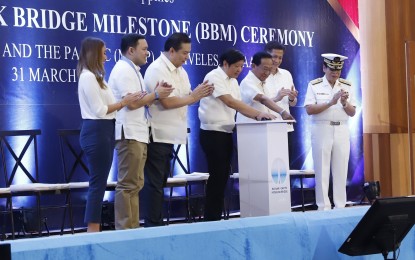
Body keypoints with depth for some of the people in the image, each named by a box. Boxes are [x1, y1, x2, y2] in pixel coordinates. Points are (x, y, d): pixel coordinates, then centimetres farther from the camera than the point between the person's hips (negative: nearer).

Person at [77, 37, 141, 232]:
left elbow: (103, 106, 11)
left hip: (101, 132, 10)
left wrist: (124, 101, 2)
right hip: (96, 132, -10)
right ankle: (93, 230, -4)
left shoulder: (94, 77, 18)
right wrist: (123, 102, -12)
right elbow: (99, 110, -17)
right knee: (98, 182, -7)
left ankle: (94, 229, 13)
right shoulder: (88, 77, -13)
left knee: (99, 182, 10)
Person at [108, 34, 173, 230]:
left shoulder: (133, 70, 20)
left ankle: (133, 226, 16)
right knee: (128, 184, -8)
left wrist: (156, 93, 3)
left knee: (135, 183, 12)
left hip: (139, 133, 10)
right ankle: (124, 228, -6)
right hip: (129, 134, -10)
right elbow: (132, 103, -20)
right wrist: (155, 94, -9)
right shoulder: (123, 70, -11)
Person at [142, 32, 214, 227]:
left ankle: (157, 224, 17)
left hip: (170, 135, 9)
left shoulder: (180, 71, 14)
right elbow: (167, 102, -22)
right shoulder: (157, 70, -14)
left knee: (160, 181, 12)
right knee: (154, 182, -4)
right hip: (157, 135, -9)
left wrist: (200, 94, -3)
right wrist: (193, 97, -13)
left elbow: (185, 98, 17)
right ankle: (153, 225, -1)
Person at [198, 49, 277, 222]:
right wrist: (258, 113, -25)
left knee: (223, 175, 9)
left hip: (226, 133, 8)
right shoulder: (214, 77, -13)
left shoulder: (233, 81, 14)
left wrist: (256, 116, -8)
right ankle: (210, 218, 0)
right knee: (217, 176, -7)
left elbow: (238, 105, 10)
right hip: (212, 133, -8)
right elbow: (229, 102, -22)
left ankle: (217, 216, 15)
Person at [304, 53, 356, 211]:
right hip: (321, 130, -3)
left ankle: (340, 206, 10)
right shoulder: (314, 85, 0)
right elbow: (309, 110, -11)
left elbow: (353, 113, 7)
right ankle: (323, 207, 3)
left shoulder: (346, 86, 9)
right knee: (322, 170, -1)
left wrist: (344, 103, -14)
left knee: (341, 171, 4)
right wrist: (331, 102, -18)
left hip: (341, 131, 3)